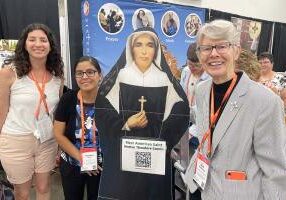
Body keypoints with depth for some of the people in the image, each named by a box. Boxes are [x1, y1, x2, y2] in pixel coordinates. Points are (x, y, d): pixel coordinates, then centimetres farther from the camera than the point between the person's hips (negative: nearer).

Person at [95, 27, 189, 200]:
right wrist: (125, 124, -17)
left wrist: (162, 143, -9)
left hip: (156, 156, 1)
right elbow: (102, 114, -2)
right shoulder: (118, 77, -1)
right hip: (121, 155, -1)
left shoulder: (166, 79, 3)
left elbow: (180, 114, 0)